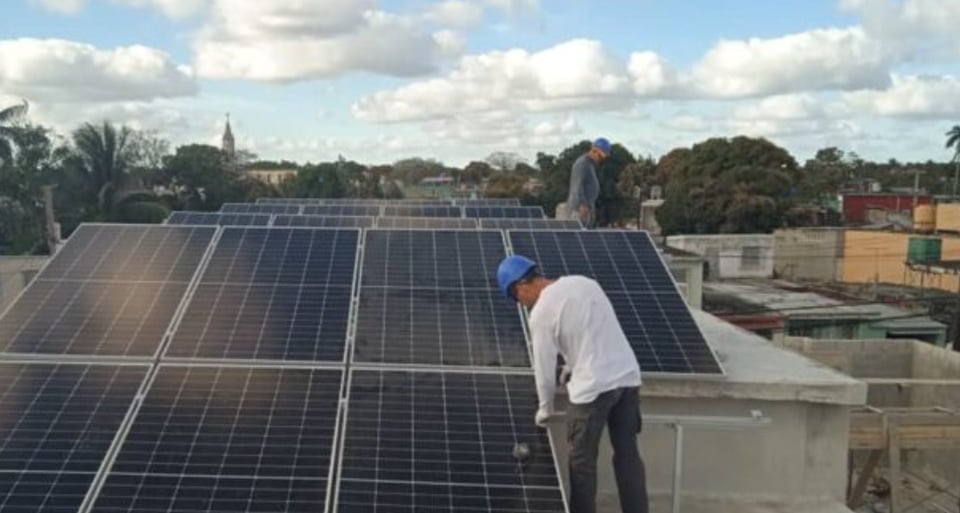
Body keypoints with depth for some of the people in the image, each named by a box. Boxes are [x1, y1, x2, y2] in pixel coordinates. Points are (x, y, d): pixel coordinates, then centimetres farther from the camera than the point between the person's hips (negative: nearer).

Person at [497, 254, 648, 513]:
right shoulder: (584, 282, 9)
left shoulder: (541, 312, -10)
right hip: (628, 376, 7)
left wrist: (545, 408, 12)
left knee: (582, 461, 10)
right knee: (628, 454, 14)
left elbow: (544, 368, -3)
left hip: (592, 386, -7)